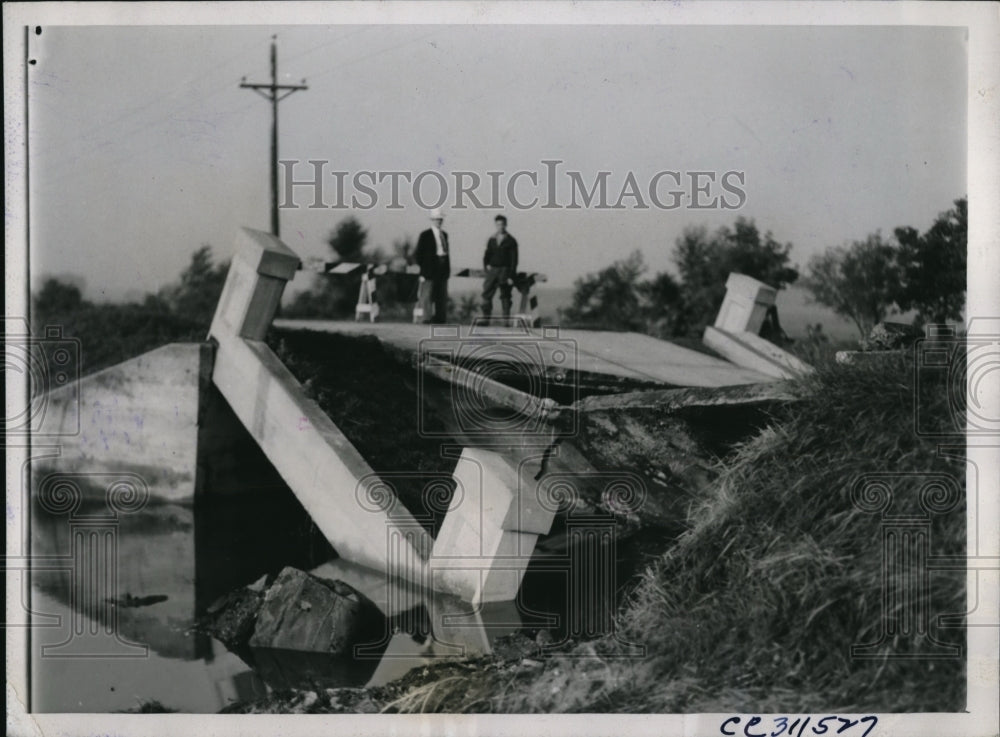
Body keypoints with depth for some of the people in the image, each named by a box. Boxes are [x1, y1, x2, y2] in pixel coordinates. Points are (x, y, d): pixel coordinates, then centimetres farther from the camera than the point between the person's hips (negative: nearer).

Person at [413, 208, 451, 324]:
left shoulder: (444, 234, 15)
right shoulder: (425, 235, -2)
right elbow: (418, 254, -2)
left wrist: (448, 268, 11)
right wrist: (424, 267, -4)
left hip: (443, 269, 6)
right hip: (431, 270, -6)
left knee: (443, 295, 5)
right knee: (429, 296, -7)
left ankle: (441, 317, 8)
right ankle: (427, 318, -4)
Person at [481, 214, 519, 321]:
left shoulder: (510, 241, -2)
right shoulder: (491, 240, 12)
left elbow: (514, 259, -5)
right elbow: (487, 255, 18)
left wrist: (511, 276, -11)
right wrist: (486, 265, -2)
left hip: (505, 271, -4)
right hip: (492, 271, 4)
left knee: (505, 296, -2)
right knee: (486, 294, -2)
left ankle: (506, 319, 1)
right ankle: (485, 317, 3)